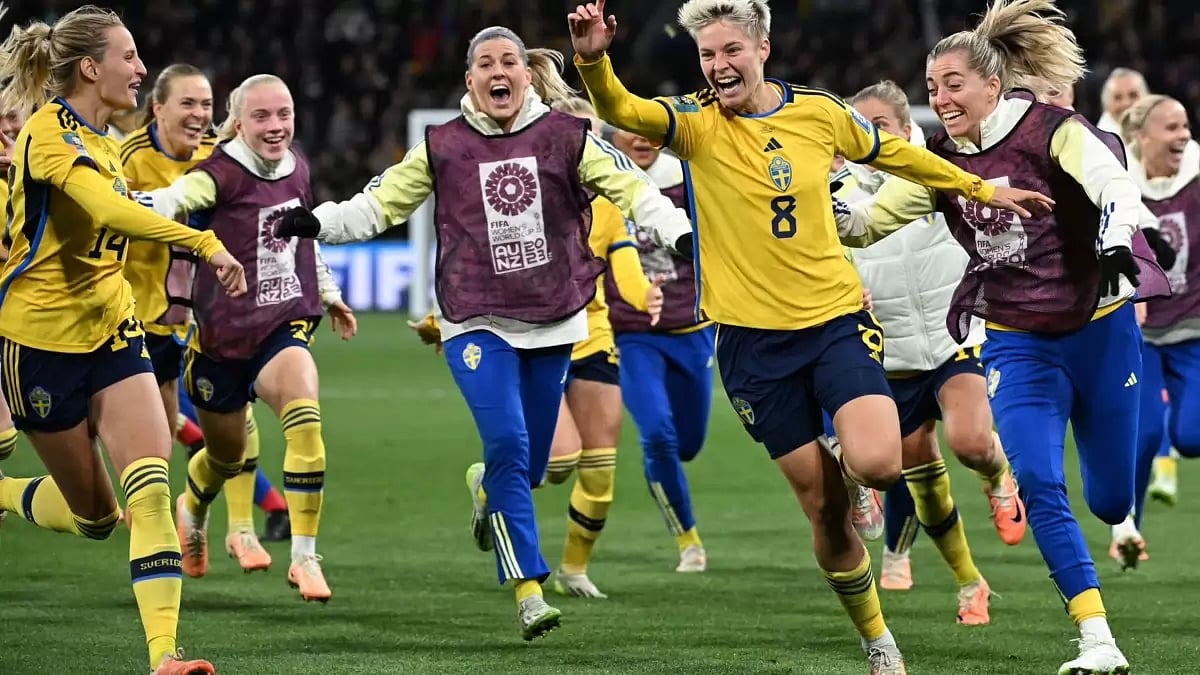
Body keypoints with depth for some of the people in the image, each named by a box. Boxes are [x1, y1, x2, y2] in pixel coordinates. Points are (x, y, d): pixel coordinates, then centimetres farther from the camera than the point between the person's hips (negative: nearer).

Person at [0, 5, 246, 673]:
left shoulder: (105, 141, 8)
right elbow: (110, 211, -36)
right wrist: (205, 242, -43)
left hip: (111, 333, 7)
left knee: (152, 486, -13)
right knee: (93, 515, 5)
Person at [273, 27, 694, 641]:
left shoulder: (565, 137, 0)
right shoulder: (442, 147, 1)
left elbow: (629, 187, -6)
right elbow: (380, 203, 3)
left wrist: (676, 227, -22)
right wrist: (319, 222, -11)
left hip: (552, 322, 2)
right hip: (478, 324, -2)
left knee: (531, 464, 8)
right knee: (507, 445, -18)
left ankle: (486, 491, 46)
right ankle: (528, 590, -14)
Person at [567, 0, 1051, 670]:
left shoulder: (820, 112, 1)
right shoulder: (695, 122, -6)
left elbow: (894, 154, 18)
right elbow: (622, 110, -25)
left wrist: (980, 189, 24)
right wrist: (593, 61, -46)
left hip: (837, 319, 1)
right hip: (754, 338, -1)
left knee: (876, 464, -24)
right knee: (822, 506, 4)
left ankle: (843, 463, 14)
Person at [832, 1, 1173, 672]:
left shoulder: (1053, 130, -14)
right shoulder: (941, 161, 0)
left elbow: (1115, 184, -29)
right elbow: (868, 221, 2)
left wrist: (1116, 241, -49)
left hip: (1100, 330, -3)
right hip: (1017, 345, 3)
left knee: (1111, 500, 6)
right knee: (1039, 488, -16)